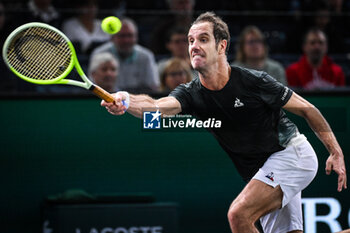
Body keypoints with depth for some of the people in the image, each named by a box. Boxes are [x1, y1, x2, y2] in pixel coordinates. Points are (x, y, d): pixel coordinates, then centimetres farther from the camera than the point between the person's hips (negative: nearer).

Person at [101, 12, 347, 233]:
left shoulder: (254, 81, -19)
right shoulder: (191, 94, -8)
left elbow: (306, 109, -8)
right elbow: (156, 106, -30)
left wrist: (336, 152, -10)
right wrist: (126, 102, -52)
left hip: (292, 153, -6)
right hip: (263, 171, 6)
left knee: (239, 213, -23)